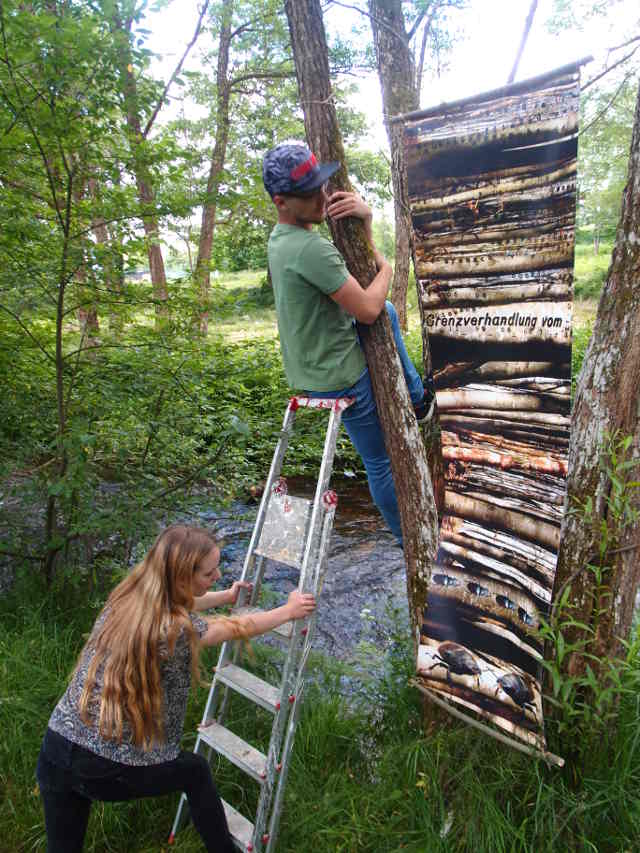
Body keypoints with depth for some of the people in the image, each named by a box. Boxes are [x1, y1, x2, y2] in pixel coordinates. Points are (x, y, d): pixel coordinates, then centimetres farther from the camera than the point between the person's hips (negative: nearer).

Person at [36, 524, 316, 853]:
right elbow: (240, 627, -3)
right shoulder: (178, 631, -21)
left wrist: (226, 596, 36)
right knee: (195, 771, 21)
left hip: (56, 750, 5)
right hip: (108, 770, -5)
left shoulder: (126, 595, -3)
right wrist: (289, 611, 14)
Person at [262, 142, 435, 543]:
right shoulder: (311, 248, -28)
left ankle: (417, 396, 33)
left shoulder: (280, 238, 3)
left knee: (389, 311, 27)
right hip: (340, 377, -9)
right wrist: (387, 268, -6)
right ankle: (408, 535, 30)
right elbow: (367, 309, -26)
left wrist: (365, 219, -13)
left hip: (307, 369, 9)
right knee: (379, 462, 10)